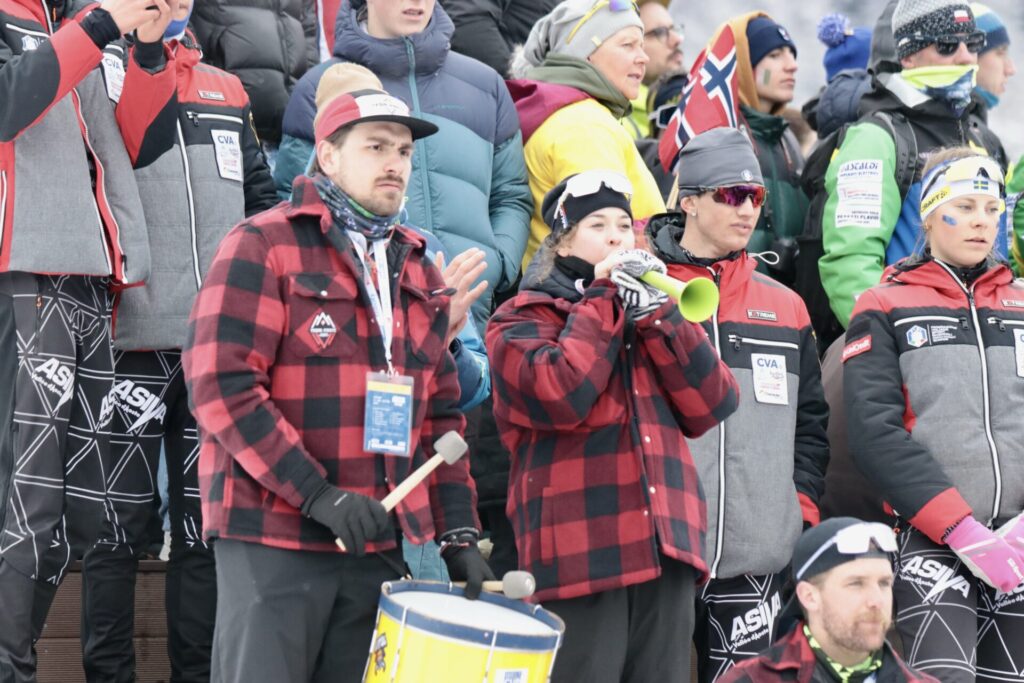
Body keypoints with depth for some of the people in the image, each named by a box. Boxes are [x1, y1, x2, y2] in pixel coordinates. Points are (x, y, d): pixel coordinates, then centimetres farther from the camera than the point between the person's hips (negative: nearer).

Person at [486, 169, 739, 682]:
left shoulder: (651, 309, 21)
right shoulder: (521, 319, 7)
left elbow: (710, 407, 6)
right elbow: (560, 396, -15)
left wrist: (656, 311, -3)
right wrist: (604, 296, -3)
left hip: (666, 548, 5)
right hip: (579, 552, -5)